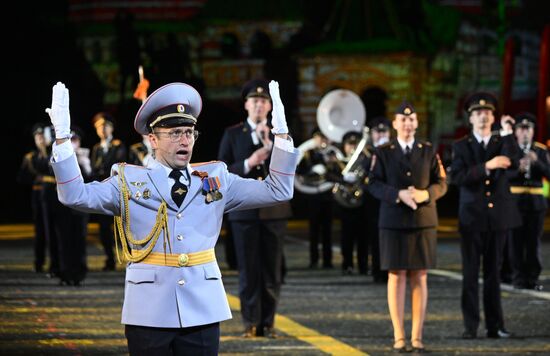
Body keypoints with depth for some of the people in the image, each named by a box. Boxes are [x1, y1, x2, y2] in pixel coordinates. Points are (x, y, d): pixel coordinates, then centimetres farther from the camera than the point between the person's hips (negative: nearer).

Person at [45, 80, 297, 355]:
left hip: (202, 310, 2)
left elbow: (278, 190, 7)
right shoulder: (129, 182, 3)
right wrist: (62, 139, -19)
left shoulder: (215, 178, 11)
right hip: (149, 313, -2)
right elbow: (75, 196, -9)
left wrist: (281, 133, -2)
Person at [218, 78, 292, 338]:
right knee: (248, 270, 0)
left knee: (272, 270, 2)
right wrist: (248, 164, -15)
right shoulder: (232, 134, 6)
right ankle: (251, 323, 6)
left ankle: (267, 322, 8)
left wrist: (269, 144, -15)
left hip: (274, 210, 1)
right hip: (244, 210, -1)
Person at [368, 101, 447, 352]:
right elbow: (374, 185, -3)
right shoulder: (383, 152, 5)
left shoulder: (428, 151, 9)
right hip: (394, 222, -1)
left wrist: (425, 194, -17)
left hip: (423, 222, 1)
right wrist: (399, 195, -19)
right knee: (396, 276, -1)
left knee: (420, 278, 1)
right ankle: (399, 337, 3)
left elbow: (441, 184, 5)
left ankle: (417, 336, 5)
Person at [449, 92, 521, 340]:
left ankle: (495, 325, 9)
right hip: (472, 217, -1)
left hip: (498, 217, 1)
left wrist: (507, 133, -16)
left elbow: (513, 164, -13)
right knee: (470, 273, -1)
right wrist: (487, 166, -21)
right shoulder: (461, 146, 3)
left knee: (494, 272, 5)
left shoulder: (502, 143, 8)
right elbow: (457, 177, -12)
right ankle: (470, 326, 2)